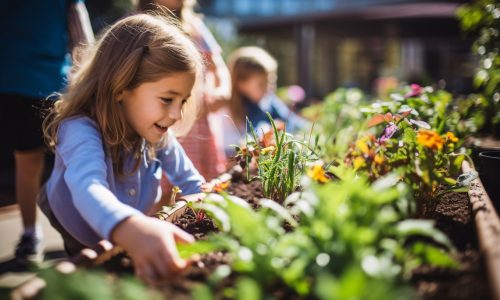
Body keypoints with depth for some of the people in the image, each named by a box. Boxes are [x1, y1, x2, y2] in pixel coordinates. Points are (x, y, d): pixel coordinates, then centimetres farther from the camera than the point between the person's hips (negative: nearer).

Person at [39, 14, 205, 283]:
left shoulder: (158, 135, -14)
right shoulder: (81, 132, -35)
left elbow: (193, 185, 2)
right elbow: (88, 188, -56)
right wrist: (130, 228, -75)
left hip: (138, 240, 5)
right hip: (86, 248, -4)